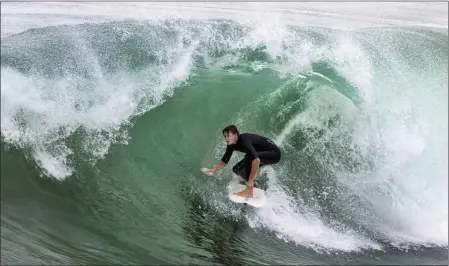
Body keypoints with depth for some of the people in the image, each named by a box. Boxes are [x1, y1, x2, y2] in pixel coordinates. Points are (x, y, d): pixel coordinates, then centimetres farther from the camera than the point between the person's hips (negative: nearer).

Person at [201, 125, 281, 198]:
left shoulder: (244, 140, -32)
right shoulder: (231, 145, -6)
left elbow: (256, 160, -42)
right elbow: (224, 161, 5)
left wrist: (250, 181, -40)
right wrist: (213, 170, -9)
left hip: (274, 153, -8)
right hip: (263, 153, 8)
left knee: (249, 156, -33)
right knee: (237, 169, 0)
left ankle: (249, 190, -26)